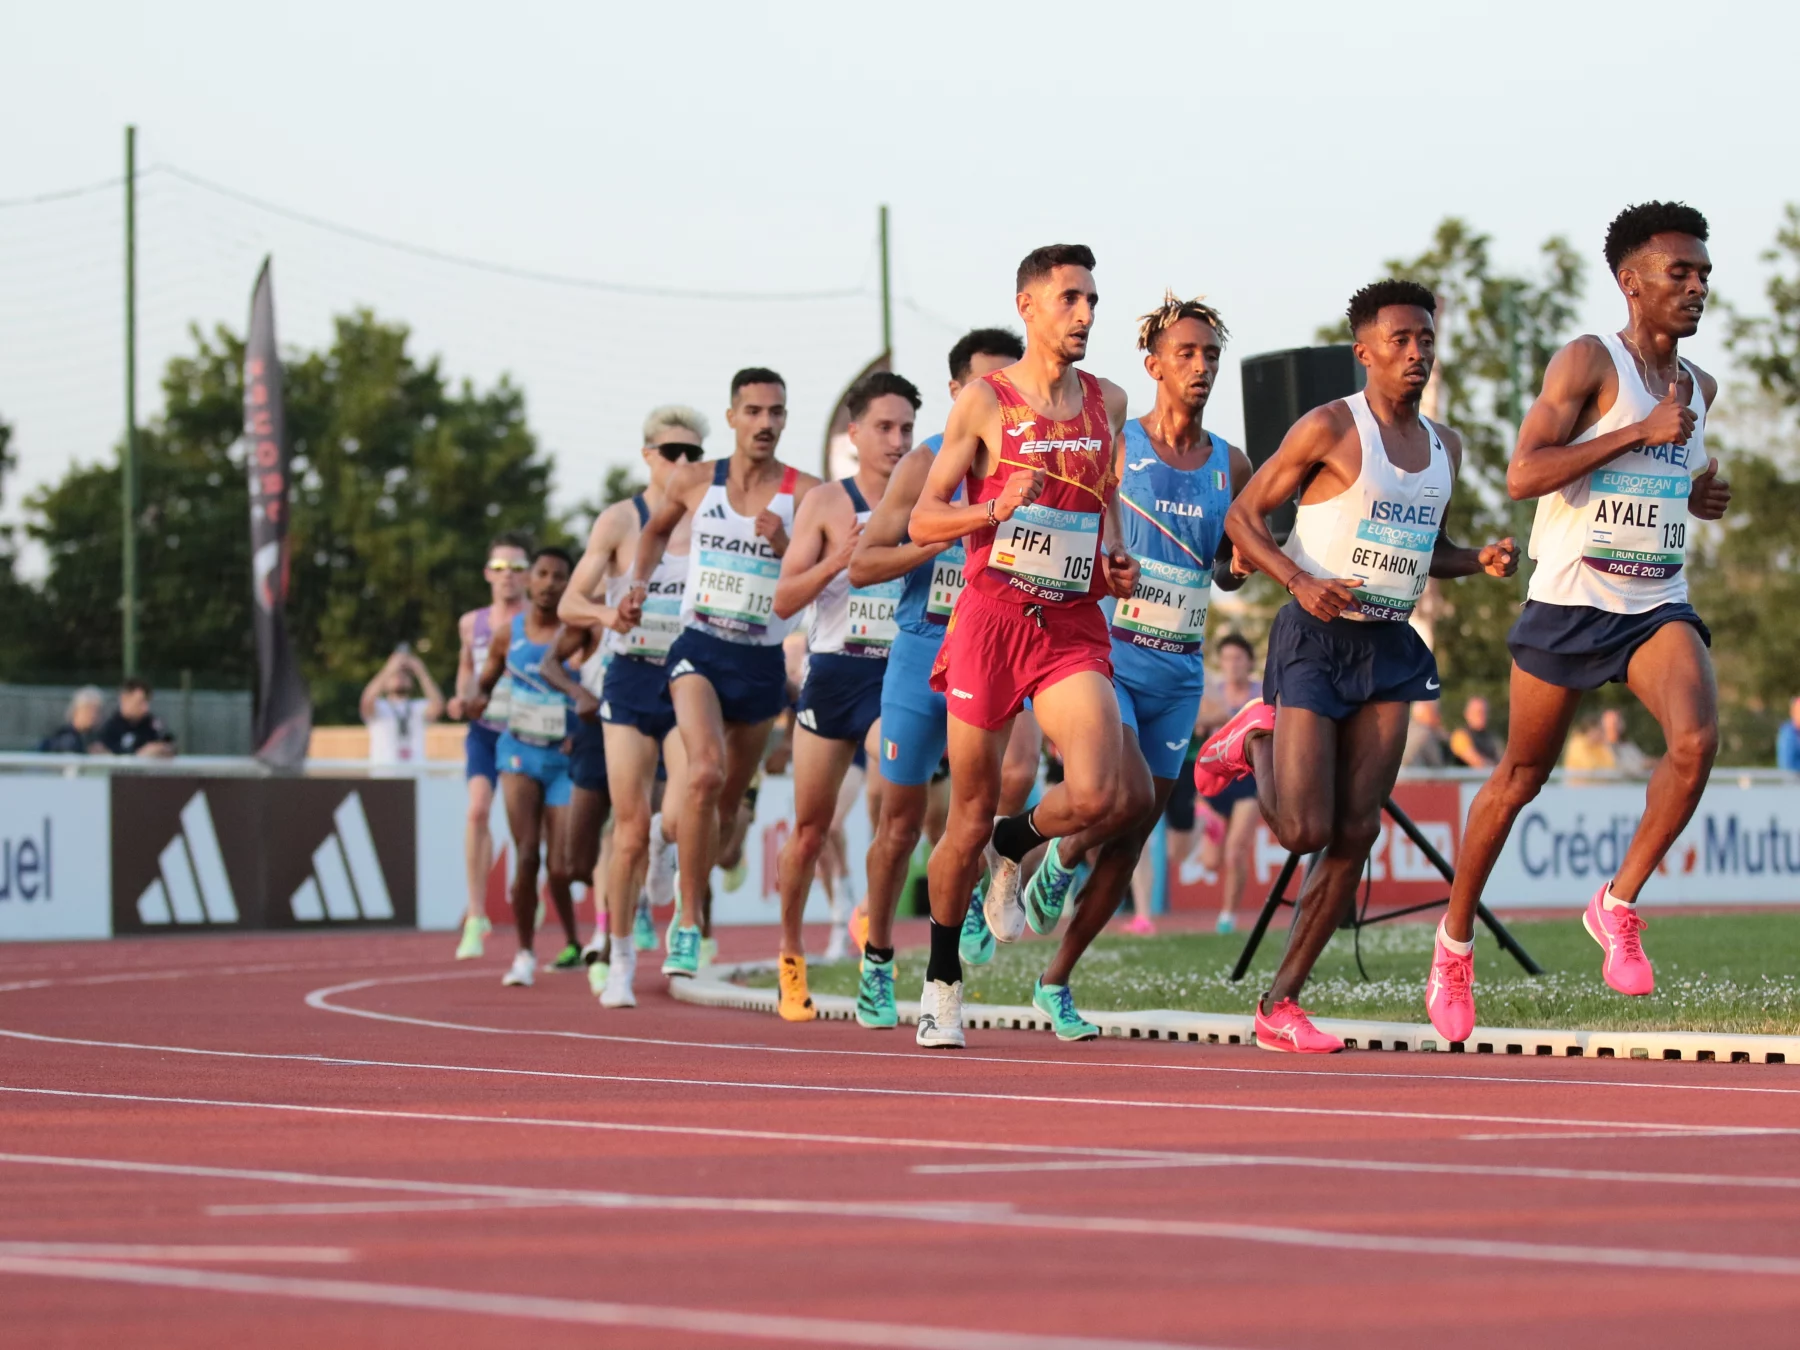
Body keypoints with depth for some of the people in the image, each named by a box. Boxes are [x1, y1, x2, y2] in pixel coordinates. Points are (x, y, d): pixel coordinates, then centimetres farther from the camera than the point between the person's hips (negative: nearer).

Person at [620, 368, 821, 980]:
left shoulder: (804, 493, -5)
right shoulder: (694, 481, 1)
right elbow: (657, 528, 23)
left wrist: (786, 548, -25)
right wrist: (639, 583, 8)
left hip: (762, 661, 1)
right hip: (699, 648, -1)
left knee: (727, 802, 12)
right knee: (705, 773, -25)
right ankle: (688, 924, -20)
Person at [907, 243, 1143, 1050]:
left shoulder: (1107, 402, 10)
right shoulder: (984, 401, -3)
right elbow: (921, 523, -3)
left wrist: (1118, 560, 8)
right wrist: (995, 510, -21)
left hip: (1074, 626, 3)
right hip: (992, 617, -3)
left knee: (1098, 795, -18)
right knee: (969, 814, 4)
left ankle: (1012, 847, 16)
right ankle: (942, 981, 24)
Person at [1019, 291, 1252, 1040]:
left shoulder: (1230, 465, 8)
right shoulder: (1114, 445, -4)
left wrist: (1243, 560, -3)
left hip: (1180, 670, 4)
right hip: (1109, 653, -4)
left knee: (1129, 845, 6)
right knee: (1131, 796, -25)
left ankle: (1056, 982, 19)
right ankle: (1060, 856, 9)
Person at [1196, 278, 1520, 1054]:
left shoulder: (1445, 447, 13)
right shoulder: (1332, 428, -8)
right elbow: (1243, 515, -6)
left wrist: (1479, 561, 5)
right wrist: (1300, 581, -21)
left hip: (1391, 648, 6)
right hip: (1317, 639, -6)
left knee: (1356, 832, -2)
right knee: (1304, 830, -11)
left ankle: (1281, 1002, 6)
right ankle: (1255, 740, 22)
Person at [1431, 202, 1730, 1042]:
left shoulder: (1698, 387, 13)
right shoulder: (1588, 363, -9)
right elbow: (1523, 475, -20)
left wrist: (1698, 495, 9)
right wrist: (1641, 432, -21)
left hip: (1659, 607, 5)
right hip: (1569, 603, -5)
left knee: (1697, 739, -24)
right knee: (1520, 777, 8)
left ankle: (1617, 906, -7)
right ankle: (1456, 939, 28)